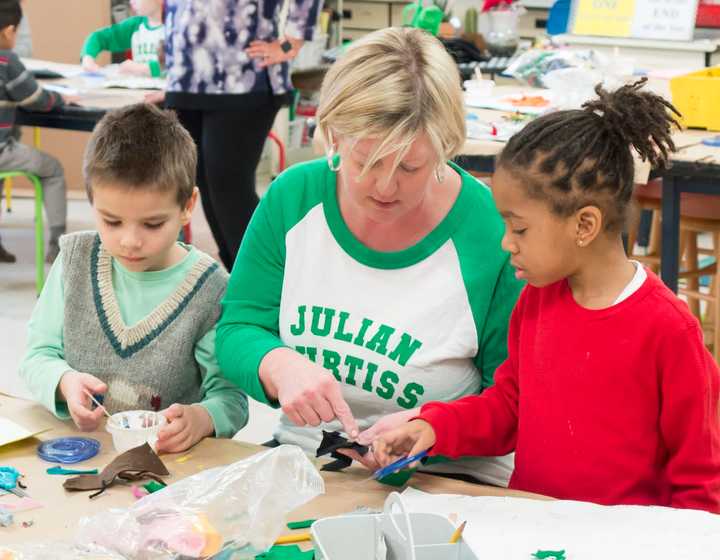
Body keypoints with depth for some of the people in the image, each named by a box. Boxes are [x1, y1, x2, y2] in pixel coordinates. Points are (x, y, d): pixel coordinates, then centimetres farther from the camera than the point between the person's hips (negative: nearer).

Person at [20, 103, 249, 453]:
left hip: (166, 458, -2)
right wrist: (64, 381, -16)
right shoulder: (76, 260, 4)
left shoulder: (209, 289, -7)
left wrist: (201, 418, -29)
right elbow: (39, 355, 7)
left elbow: (229, 396, -6)